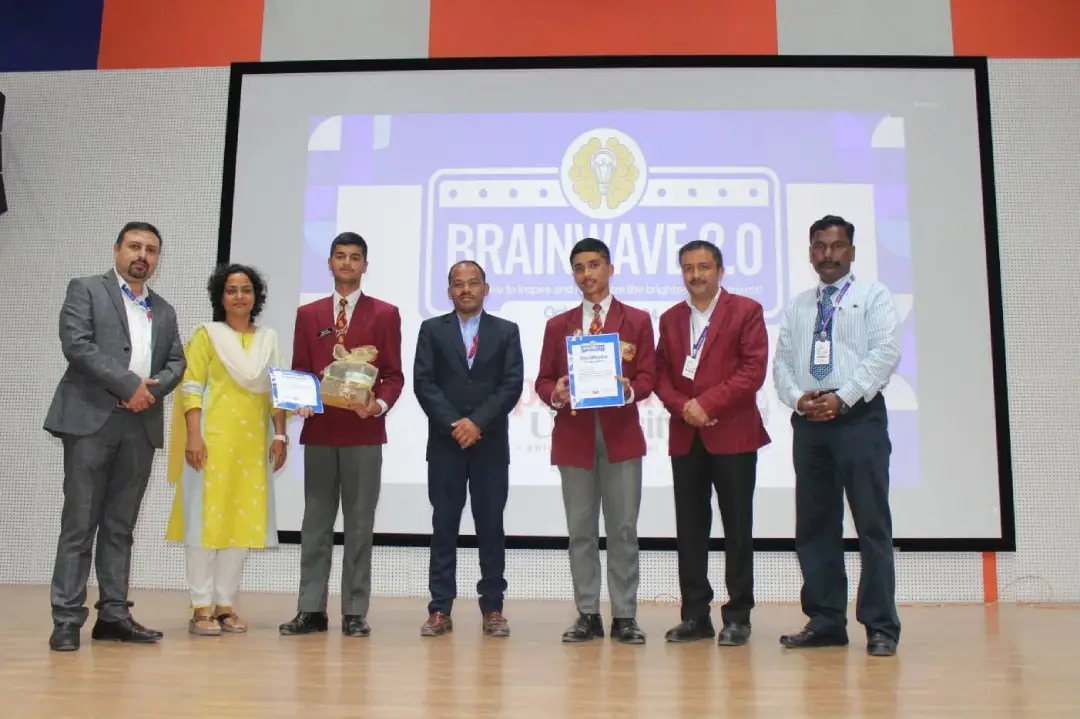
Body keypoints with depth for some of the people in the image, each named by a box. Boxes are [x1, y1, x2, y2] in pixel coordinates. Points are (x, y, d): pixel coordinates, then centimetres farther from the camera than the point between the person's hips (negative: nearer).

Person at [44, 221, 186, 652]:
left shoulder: (165, 312, 20)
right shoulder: (85, 290, 6)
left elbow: (177, 363, 13)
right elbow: (76, 344, -8)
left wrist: (151, 391, -8)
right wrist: (129, 384, -13)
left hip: (141, 426, 5)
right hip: (90, 420, -4)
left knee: (120, 526, 7)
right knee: (79, 523, -3)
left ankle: (113, 615, 11)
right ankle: (67, 619, 1)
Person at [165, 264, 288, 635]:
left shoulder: (269, 338, 14)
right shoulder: (207, 334, 5)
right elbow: (191, 387, -3)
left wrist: (280, 435, 3)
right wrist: (193, 435, -14)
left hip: (253, 441, 4)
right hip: (213, 437, -4)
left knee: (243, 519, 4)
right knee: (205, 517, -3)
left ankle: (225, 603, 12)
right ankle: (202, 607, 3)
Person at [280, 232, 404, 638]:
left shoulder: (385, 314, 5)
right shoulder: (308, 314, 13)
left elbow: (394, 375, 2)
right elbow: (298, 372, 12)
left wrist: (379, 404, -16)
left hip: (364, 431, -2)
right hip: (319, 430, 3)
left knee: (359, 524, 1)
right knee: (315, 522, 6)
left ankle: (355, 613, 8)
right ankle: (311, 610, 12)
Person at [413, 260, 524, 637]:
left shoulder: (507, 331, 8)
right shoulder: (432, 329, 8)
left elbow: (512, 384, -2)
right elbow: (423, 382, -1)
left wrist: (477, 422, -12)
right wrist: (453, 424, -11)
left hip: (491, 443, 0)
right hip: (444, 443, 0)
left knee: (491, 527, 4)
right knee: (444, 526, 3)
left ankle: (492, 608, 12)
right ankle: (440, 609, 9)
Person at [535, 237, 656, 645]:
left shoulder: (637, 320, 7)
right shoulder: (558, 325, 12)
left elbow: (648, 377, 1)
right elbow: (543, 381, 9)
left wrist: (628, 390, -20)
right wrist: (555, 394, -13)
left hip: (620, 435, -1)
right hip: (573, 436, 2)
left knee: (623, 528, 2)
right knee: (580, 530, 5)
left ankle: (625, 616, 10)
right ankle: (588, 615, 14)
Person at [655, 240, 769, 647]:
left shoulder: (746, 311, 1)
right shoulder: (670, 319, 15)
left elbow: (754, 369, -8)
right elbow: (661, 374, 11)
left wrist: (707, 403, -15)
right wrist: (681, 406, -8)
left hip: (732, 434, -4)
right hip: (685, 437, 4)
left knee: (737, 529, 2)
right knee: (689, 529, 6)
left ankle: (737, 616, 11)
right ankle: (695, 615, 14)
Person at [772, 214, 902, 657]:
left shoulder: (873, 296, 5)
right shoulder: (797, 306, 18)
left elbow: (885, 352, -7)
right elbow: (781, 362, 12)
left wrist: (842, 397, -15)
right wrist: (797, 398, -7)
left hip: (859, 418, -5)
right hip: (808, 422, 5)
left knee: (872, 523, -3)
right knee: (814, 525, 7)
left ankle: (881, 627, 4)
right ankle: (825, 621, 15)